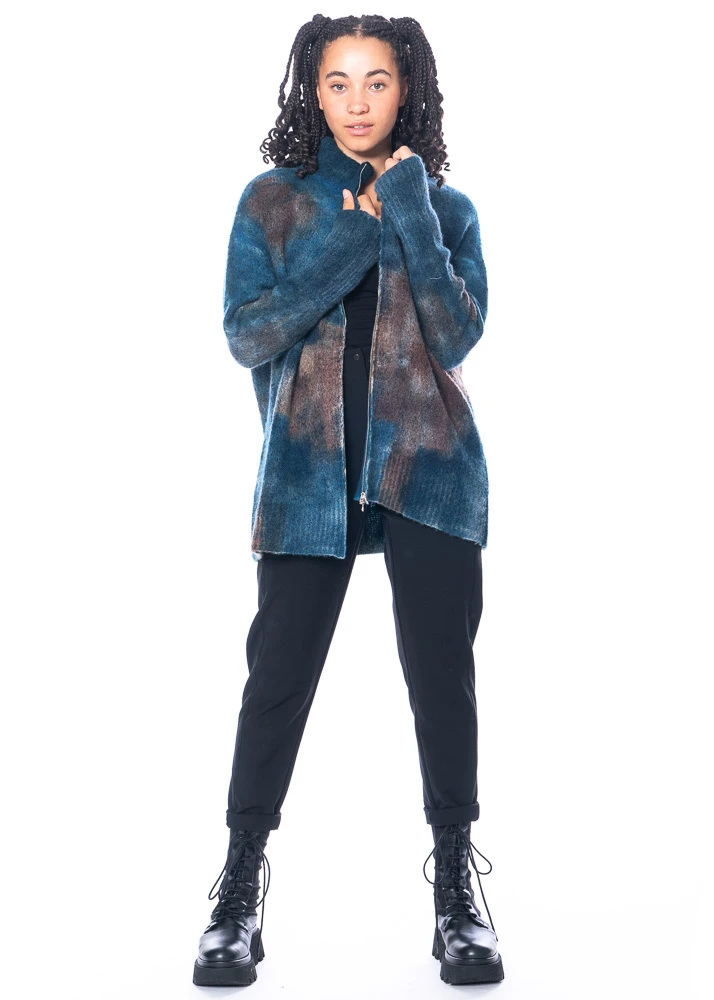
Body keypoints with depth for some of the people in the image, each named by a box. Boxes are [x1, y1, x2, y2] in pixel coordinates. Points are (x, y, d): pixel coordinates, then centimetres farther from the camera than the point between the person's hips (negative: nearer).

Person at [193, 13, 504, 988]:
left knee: (441, 668, 1)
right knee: (280, 669, -4)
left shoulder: (447, 207, 11)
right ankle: (242, 884, 9)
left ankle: (456, 881, 14)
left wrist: (411, 217, -9)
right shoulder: (273, 200, 10)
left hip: (427, 462, 1)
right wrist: (343, 252, -9)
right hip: (309, 466, 0)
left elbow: (457, 335, -3)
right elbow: (245, 336, -1)